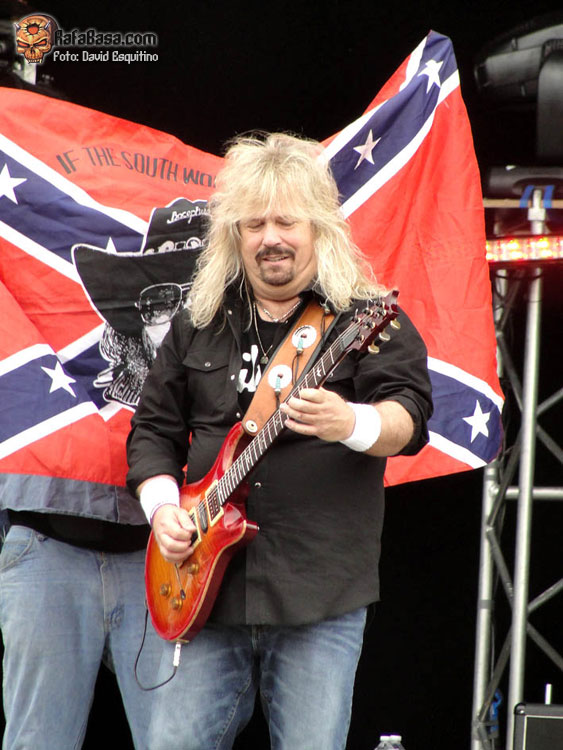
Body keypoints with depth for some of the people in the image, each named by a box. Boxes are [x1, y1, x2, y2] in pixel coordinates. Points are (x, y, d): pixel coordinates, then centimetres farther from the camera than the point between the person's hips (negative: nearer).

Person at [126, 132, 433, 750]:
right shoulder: (196, 328, 15)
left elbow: (409, 414, -11)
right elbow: (153, 430, 18)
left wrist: (351, 425, -33)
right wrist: (162, 506, 0)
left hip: (322, 591, -4)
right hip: (204, 585, 4)